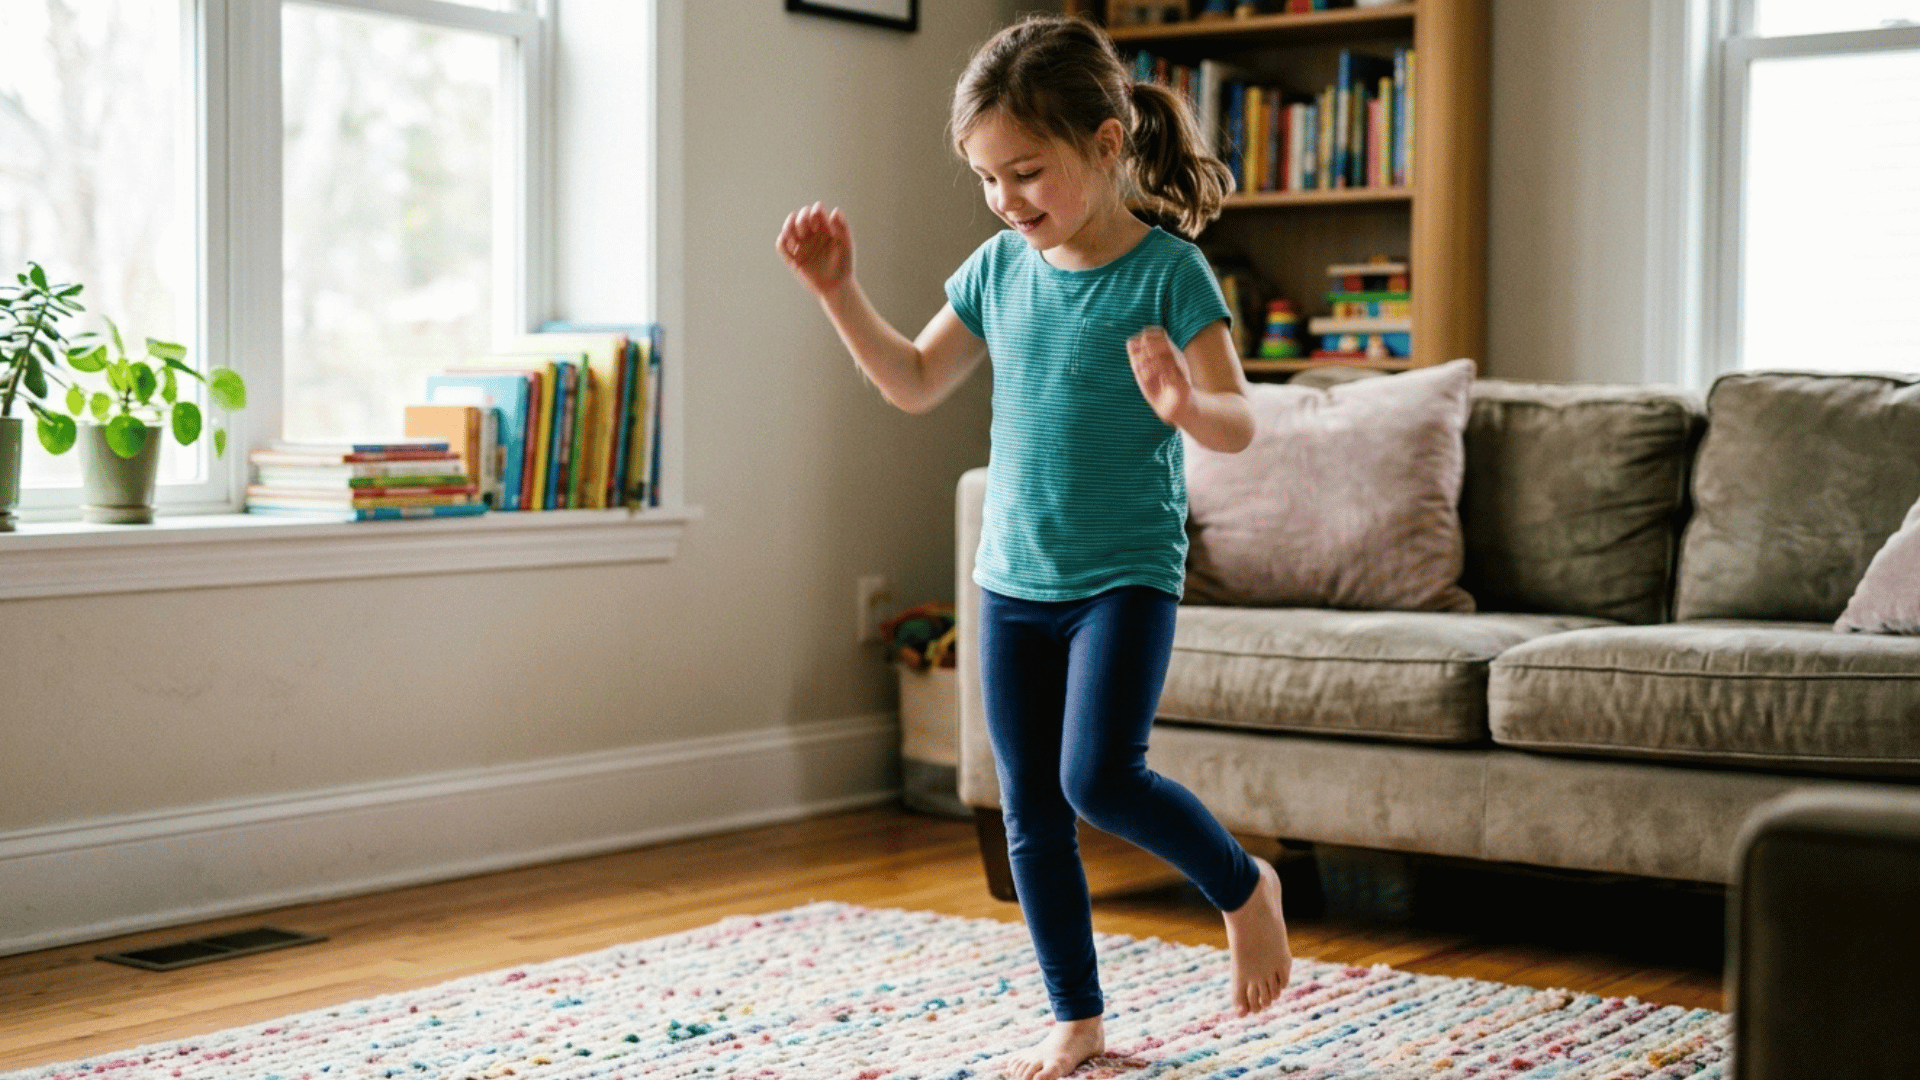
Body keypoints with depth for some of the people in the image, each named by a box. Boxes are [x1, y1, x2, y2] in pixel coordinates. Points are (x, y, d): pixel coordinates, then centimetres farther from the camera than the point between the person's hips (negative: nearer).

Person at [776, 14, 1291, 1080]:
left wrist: (1186, 405, -40)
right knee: (1029, 806, 8)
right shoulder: (999, 269, 3)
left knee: (1100, 775, -19)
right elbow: (915, 382, 13)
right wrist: (838, 290, 2)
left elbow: (1238, 424, -18)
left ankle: (1243, 884, 10)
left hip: (1126, 574, -5)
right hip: (1014, 579, 6)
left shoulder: (1168, 273, -12)